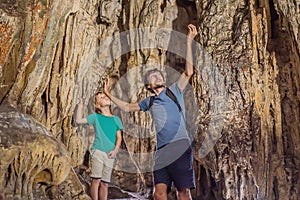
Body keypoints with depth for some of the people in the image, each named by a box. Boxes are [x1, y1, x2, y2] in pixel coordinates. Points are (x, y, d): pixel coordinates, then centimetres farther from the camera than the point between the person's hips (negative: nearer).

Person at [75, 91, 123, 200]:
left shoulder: (116, 119, 13)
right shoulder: (95, 117, 6)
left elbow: (119, 137, 10)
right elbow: (78, 120, -2)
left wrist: (115, 150, -4)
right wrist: (80, 106, -6)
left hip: (110, 154, 3)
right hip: (98, 151, -3)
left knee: (105, 183, 6)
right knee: (96, 179, -9)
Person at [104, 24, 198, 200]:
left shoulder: (174, 91, 9)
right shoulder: (149, 102, 21)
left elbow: (189, 72, -3)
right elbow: (128, 107, 35)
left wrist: (189, 42, -7)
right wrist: (110, 95, 32)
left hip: (180, 145, -4)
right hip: (161, 149, 4)